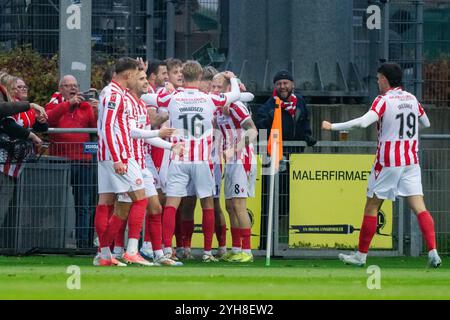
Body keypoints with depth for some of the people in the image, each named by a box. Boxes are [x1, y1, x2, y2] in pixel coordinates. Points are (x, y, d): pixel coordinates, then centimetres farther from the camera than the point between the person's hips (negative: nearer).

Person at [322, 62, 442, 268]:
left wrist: (334, 127, -17)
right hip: (411, 161, 5)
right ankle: (433, 252, -18)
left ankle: (361, 255, 13)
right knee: (419, 207, -2)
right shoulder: (412, 99, 7)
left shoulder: (384, 100, -10)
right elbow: (426, 123, 22)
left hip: (388, 162, -5)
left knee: (372, 206, 7)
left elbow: (363, 122, -25)